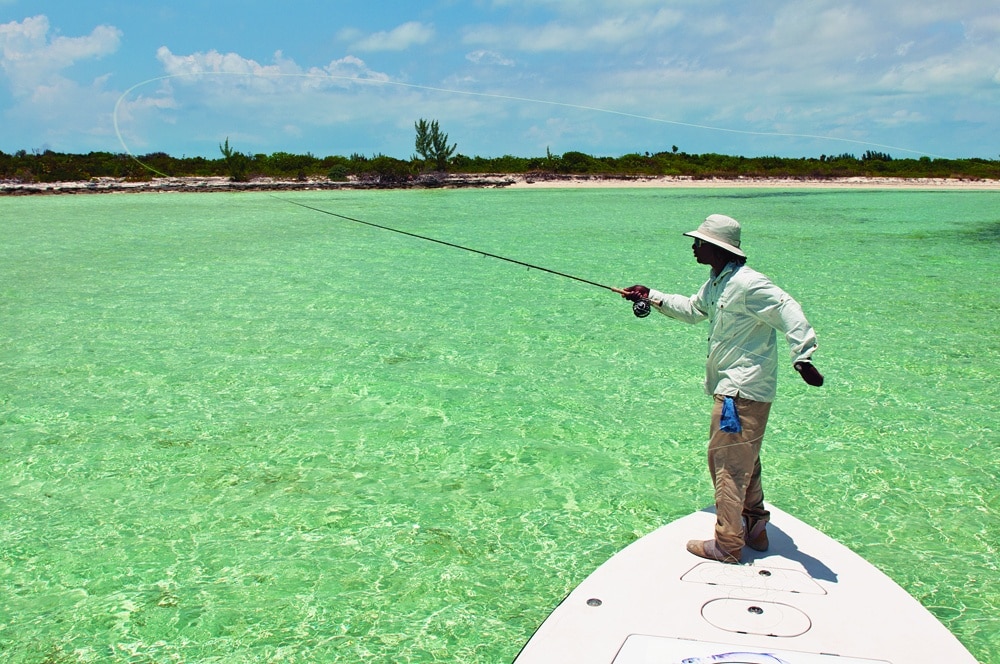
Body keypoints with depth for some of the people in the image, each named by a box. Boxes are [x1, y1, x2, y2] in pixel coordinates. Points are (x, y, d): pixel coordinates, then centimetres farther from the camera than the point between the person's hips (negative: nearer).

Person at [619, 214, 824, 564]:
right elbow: (692, 309, 31)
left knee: (727, 461, -5)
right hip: (732, 387, 11)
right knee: (743, 462, 18)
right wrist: (651, 296, 26)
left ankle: (727, 545, 2)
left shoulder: (747, 283, -19)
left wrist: (802, 356, -36)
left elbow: (789, 312, -26)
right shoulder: (716, 284, 13)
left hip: (743, 391, -11)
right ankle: (754, 529, 30)